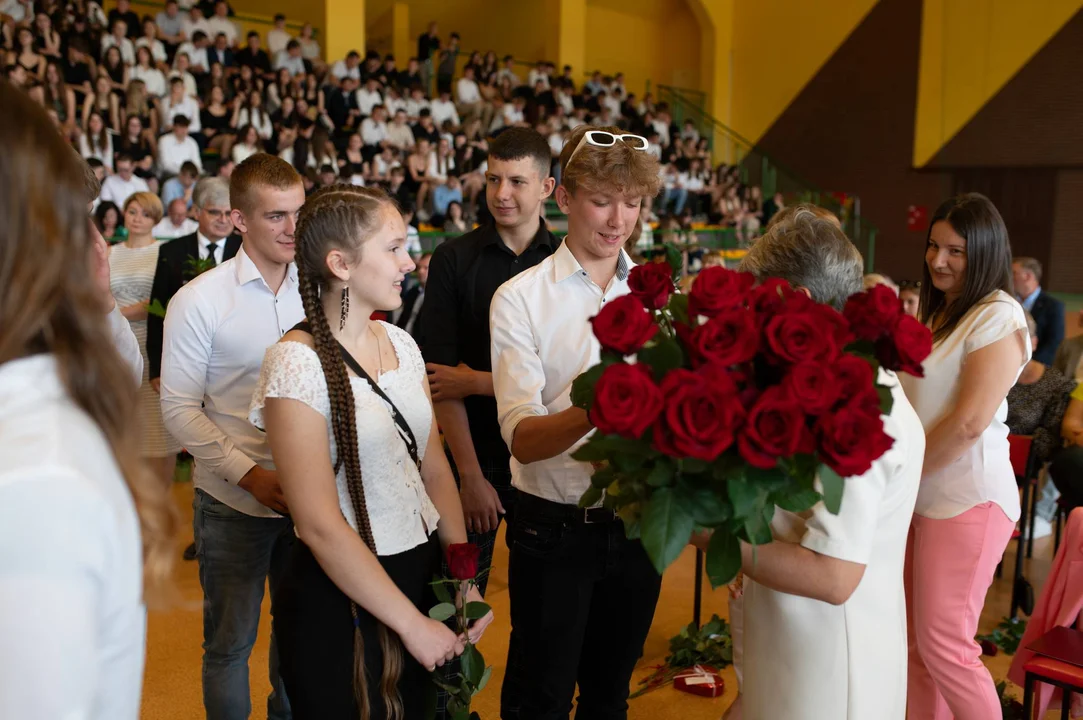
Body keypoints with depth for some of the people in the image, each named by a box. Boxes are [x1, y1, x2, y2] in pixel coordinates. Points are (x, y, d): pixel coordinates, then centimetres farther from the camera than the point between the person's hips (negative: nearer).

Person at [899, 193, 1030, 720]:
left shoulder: (998, 317, -11)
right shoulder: (937, 312, 15)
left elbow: (969, 422, -18)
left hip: (968, 498, -8)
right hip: (920, 494, 8)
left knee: (943, 644, -2)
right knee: (914, 638, 12)